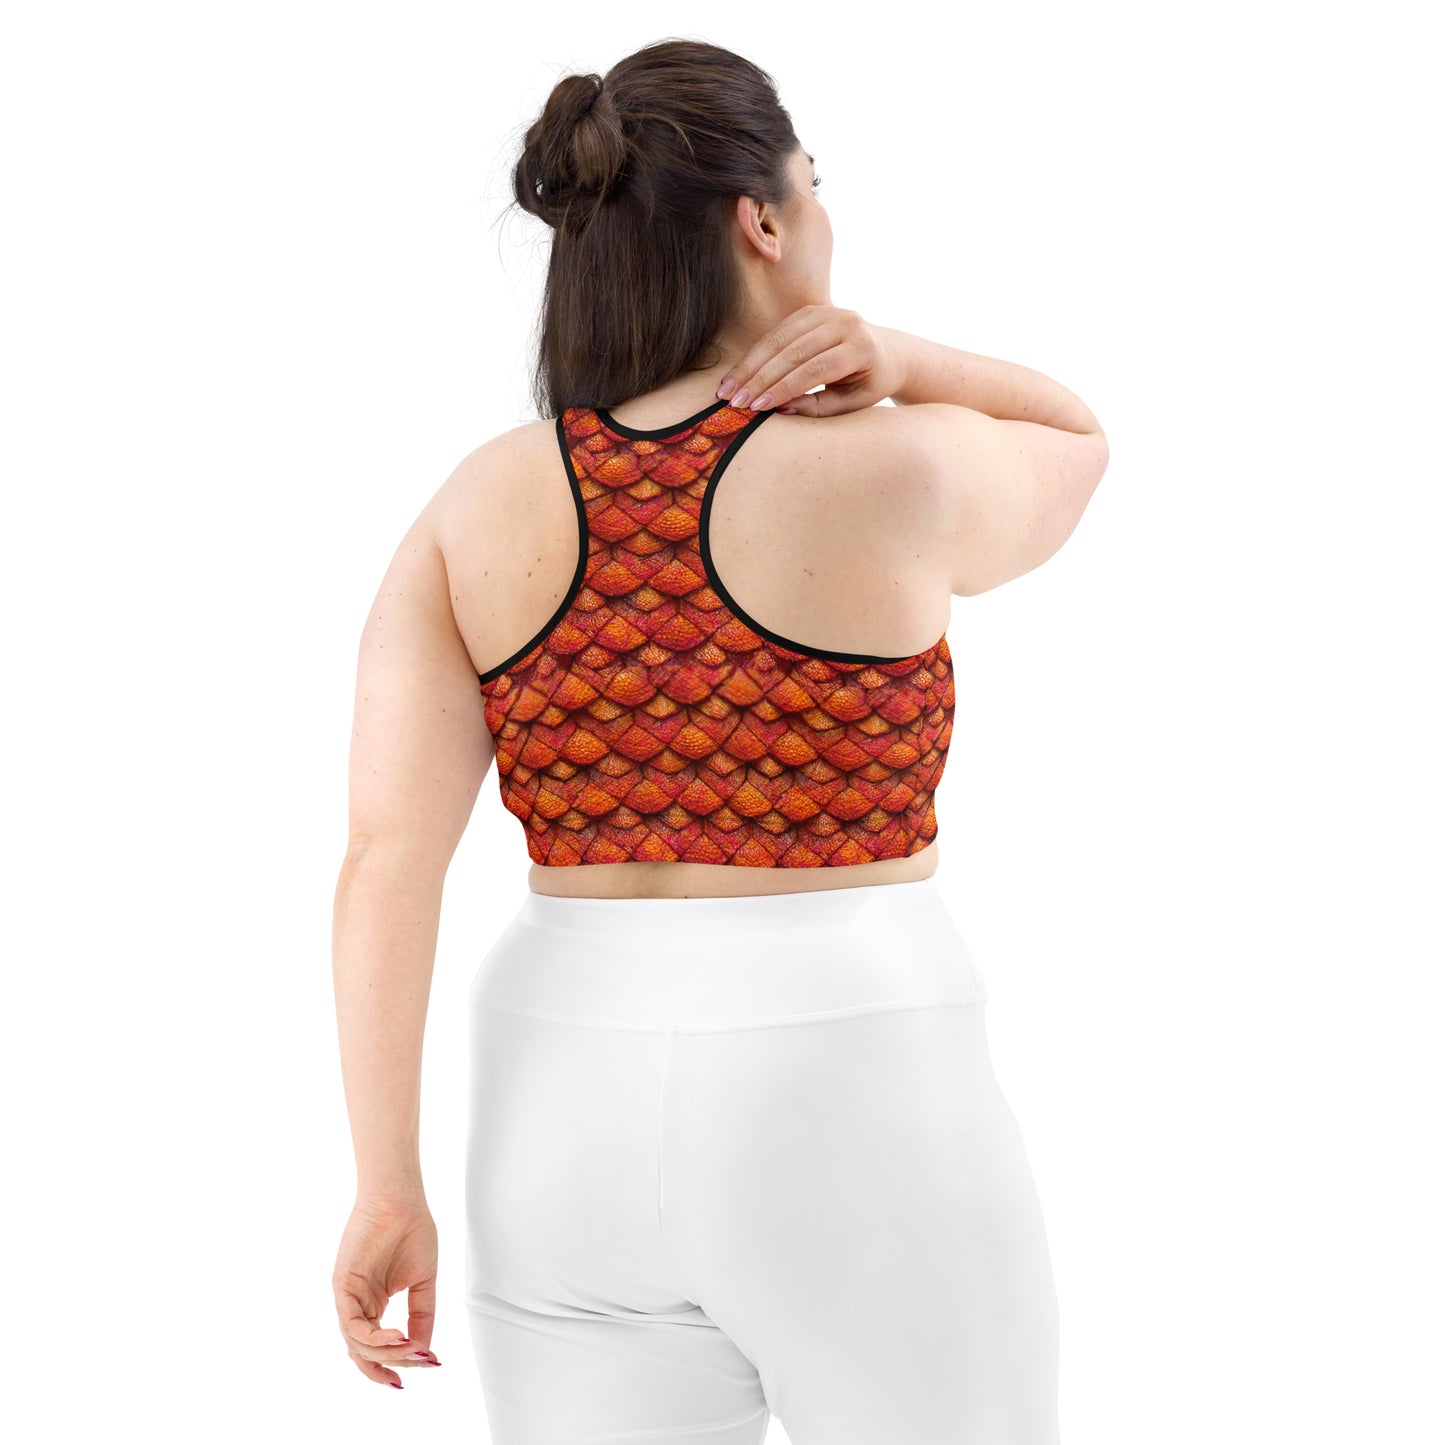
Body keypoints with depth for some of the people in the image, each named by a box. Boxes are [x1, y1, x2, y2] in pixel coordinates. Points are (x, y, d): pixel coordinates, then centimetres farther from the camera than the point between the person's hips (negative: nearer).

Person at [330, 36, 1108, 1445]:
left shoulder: (477, 510, -2)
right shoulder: (893, 479, -11)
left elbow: (385, 857, -9)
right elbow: (1075, 449, 12)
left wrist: (388, 1189, -6)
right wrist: (894, 359, -5)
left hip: (576, 1129, 4)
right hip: (858, 1138, -3)